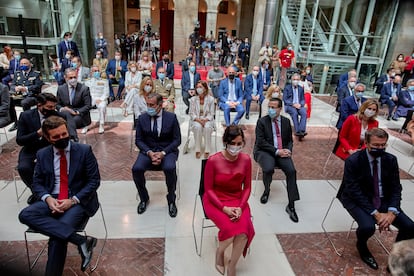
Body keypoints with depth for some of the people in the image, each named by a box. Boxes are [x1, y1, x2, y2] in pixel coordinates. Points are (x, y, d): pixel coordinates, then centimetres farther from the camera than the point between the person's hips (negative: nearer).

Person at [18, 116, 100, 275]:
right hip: (52, 200, 5)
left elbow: (94, 181, -5)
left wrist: (73, 200, -17)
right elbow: (37, 183, 11)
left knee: (57, 235, -27)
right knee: (25, 215, -25)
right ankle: (81, 240, -32)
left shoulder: (84, 150, -5)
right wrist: (48, 198, -12)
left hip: (79, 201, -4)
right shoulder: (42, 155, 7)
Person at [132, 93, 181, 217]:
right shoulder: (142, 118, 0)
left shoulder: (171, 117, -5)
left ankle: (171, 200, -6)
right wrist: (149, 152, -15)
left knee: (170, 169, -33)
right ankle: (144, 198, 3)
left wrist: (163, 153, -17)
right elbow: (138, 140, 4)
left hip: (167, 150, -2)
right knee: (136, 169, -25)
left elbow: (177, 140, -4)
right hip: (148, 150, 2)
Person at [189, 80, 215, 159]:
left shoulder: (211, 99, -1)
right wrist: (199, 120, -16)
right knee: (198, 127, -34)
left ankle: (207, 151, -26)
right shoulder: (193, 99, 3)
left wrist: (205, 120, -19)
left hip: (207, 120, -1)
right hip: (196, 120, 1)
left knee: (207, 127, -34)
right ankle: (197, 150, -25)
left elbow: (211, 114, -1)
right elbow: (191, 113, 1)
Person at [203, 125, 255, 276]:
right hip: (215, 200, -3)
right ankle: (219, 252, 11)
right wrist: (224, 208, -20)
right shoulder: (213, 160, -18)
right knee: (230, 228, -27)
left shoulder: (246, 159, -8)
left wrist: (240, 207, -15)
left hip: (238, 200, 3)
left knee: (244, 230, -23)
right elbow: (208, 189, -9)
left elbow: (247, 187, 0)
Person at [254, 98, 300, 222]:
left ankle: (291, 205, -11)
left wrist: (288, 150, -7)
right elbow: (260, 142, -10)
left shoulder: (286, 121, 9)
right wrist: (276, 151, -17)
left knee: (291, 171, -23)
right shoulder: (262, 121, -2)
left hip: (282, 152, 3)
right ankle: (266, 190, 4)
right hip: (265, 151, -2)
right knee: (268, 169, -32)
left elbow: (290, 140, 16)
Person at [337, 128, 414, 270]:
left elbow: (396, 188, -2)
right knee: (367, 227, -30)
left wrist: (391, 212, -18)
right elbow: (354, 192, -19)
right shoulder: (353, 161, -18)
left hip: (383, 200, 5)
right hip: (358, 199, -5)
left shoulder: (391, 159, -3)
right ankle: (362, 247, 8)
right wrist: (375, 213, -25)